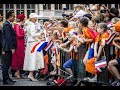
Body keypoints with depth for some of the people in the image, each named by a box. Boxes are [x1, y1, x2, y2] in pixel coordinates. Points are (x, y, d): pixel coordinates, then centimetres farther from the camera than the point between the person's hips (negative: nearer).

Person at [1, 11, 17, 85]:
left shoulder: (8, 24, 16)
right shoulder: (7, 25, -16)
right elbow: (8, 37, -20)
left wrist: (12, 47, 20)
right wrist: (12, 48, -20)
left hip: (9, 48, 10)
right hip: (8, 48, -10)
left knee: (7, 63, 13)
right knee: (6, 64, -4)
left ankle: (7, 78, 19)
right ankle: (5, 80, 0)